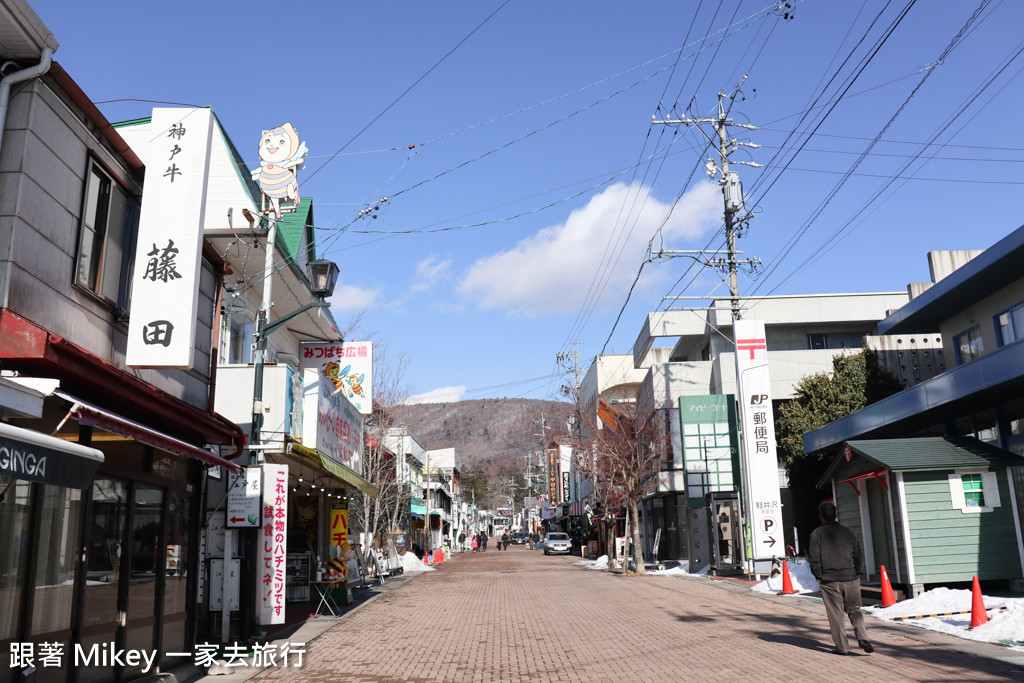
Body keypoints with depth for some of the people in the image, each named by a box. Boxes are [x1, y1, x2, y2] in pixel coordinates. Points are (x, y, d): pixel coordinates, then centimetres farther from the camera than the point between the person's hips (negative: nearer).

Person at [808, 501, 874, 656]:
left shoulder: (817, 534, -3)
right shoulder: (847, 532, 8)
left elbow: (814, 557, -8)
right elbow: (859, 554, 8)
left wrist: (819, 576, 1)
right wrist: (857, 573, 12)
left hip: (829, 581, -3)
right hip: (851, 579, 3)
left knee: (836, 614, 5)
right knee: (854, 610, 15)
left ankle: (842, 646, 8)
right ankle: (862, 638, -5)